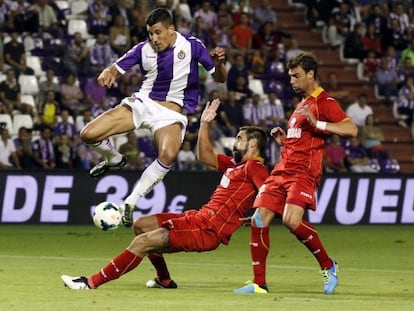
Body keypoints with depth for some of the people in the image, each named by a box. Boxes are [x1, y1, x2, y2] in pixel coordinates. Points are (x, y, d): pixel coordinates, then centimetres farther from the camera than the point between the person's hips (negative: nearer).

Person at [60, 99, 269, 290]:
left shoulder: (254, 168, -10)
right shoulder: (235, 164, 20)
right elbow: (205, 156, 30)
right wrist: (204, 125, 24)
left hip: (209, 229, -11)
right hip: (199, 217, 11)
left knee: (142, 242, -17)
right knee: (141, 225, 18)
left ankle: (91, 282, -14)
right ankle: (164, 280, 21)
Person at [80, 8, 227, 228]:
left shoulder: (191, 46, -8)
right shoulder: (144, 49, -3)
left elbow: (220, 78, -2)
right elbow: (115, 69, 3)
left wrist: (218, 64, -26)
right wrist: (107, 74, -23)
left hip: (171, 112, -3)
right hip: (142, 102, 3)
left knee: (168, 155, -37)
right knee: (88, 135, -12)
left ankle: (130, 203, -23)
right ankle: (114, 160, 24)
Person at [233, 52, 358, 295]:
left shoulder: (324, 102, -2)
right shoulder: (302, 105, 27)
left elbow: (351, 129, -16)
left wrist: (317, 124, -24)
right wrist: (283, 140, 16)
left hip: (304, 172, -9)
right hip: (282, 170, 9)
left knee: (292, 220, -26)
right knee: (259, 220, -5)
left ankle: (329, 266, -6)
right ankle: (259, 284, -1)